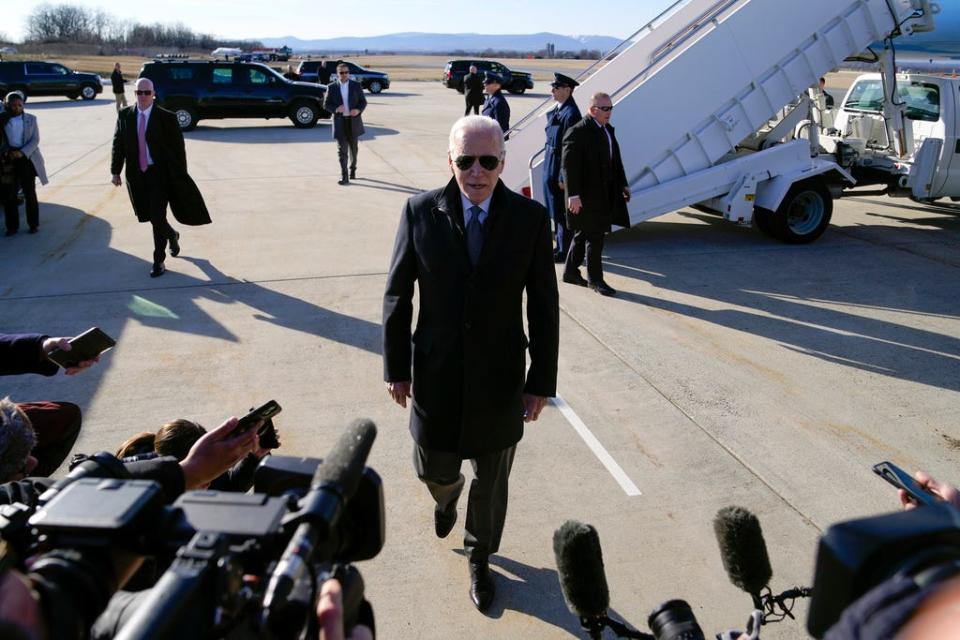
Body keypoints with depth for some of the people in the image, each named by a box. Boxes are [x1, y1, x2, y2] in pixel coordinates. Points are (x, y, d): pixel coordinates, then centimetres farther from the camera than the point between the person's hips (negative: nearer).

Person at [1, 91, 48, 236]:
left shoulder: (30, 119, 4)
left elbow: (35, 140, -3)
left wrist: (22, 152, -16)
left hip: (27, 159, -1)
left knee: (30, 193, 5)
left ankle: (33, 224, 15)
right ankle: (12, 226, 12)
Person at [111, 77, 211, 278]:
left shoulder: (166, 118, -9)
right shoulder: (124, 115, 2)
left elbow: (178, 148, -5)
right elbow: (118, 144, 7)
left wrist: (181, 178, -5)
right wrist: (115, 171, 3)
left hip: (160, 175, -4)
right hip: (136, 176, 4)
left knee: (157, 218, -7)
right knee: (148, 216, 15)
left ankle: (159, 261, 6)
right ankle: (172, 235, 45)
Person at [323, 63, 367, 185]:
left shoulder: (356, 85, 1)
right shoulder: (331, 87, 0)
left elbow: (363, 101, 4)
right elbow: (326, 104, 2)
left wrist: (358, 110, -18)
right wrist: (335, 109, -19)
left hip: (353, 121, 1)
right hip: (339, 121, -1)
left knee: (353, 148, 16)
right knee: (342, 150, -8)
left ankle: (353, 169, 38)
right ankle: (344, 176, -9)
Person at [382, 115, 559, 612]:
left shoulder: (530, 218, -10)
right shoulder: (421, 212, -9)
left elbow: (544, 306, -5)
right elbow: (397, 295, -2)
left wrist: (542, 381, -5)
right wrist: (395, 367, -2)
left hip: (500, 376, 0)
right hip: (436, 373, 1)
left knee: (491, 480, 16)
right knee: (435, 470, 16)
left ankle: (479, 557, 44)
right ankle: (447, 496, 55)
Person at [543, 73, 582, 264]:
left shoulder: (571, 114, -19)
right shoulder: (557, 110, 9)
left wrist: (563, 177, -20)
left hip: (560, 169, -9)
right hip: (551, 167, 9)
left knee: (562, 212, 1)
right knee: (556, 210, 19)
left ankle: (565, 252, 13)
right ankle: (560, 246, 32)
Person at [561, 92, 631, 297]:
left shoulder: (608, 129, 12)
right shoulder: (578, 132, -16)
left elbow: (615, 160, 19)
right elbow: (569, 165, -20)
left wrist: (622, 184, 17)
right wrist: (573, 195, -24)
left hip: (604, 194, 8)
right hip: (587, 195, -8)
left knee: (584, 234, 17)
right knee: (594, 236, -2)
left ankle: (570, 272, 30)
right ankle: (595, 279, 11)